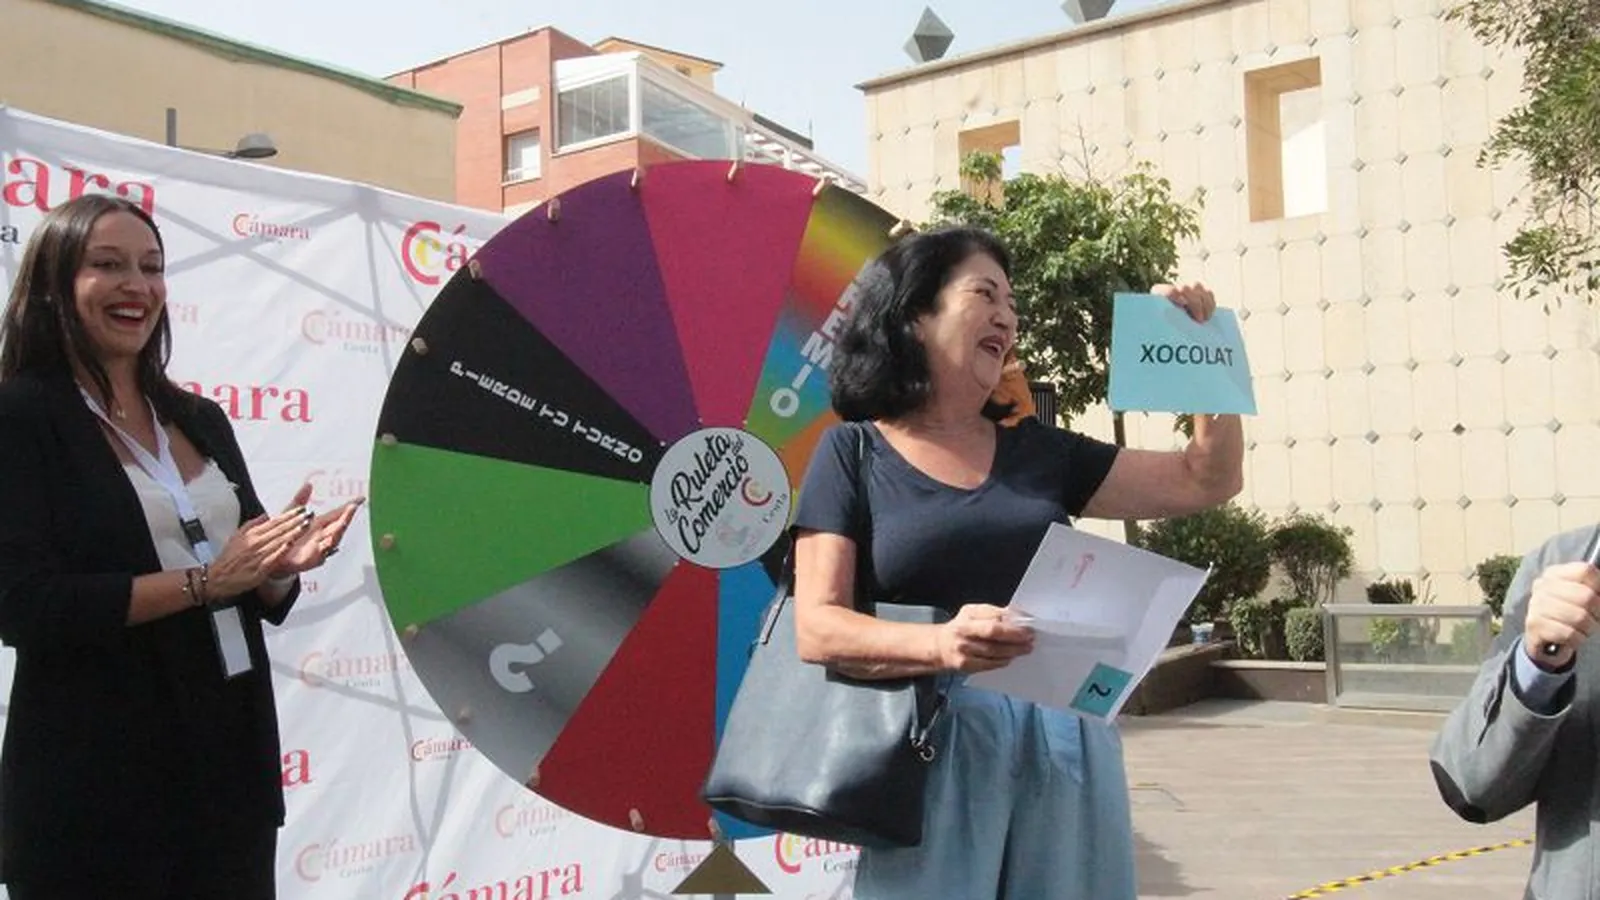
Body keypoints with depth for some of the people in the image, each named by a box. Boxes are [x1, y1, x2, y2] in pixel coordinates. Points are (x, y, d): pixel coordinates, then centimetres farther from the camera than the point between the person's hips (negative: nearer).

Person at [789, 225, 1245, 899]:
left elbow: (1208, 480, 18)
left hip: (1067, 740, 4)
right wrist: (940, 644, -25)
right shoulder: (855, 452, 2)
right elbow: (817, 629, -8)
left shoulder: (1039, 451, 13)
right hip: (937, 745, -4)